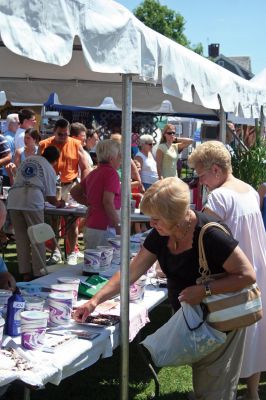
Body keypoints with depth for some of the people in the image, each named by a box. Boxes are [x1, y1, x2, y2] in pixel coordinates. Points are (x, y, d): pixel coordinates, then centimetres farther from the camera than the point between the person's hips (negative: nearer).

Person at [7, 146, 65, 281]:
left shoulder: (27, 159, 24)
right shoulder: (49, 169, 12)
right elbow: (50, 197, 12)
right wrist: (58, 203, 34)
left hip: (13, 200, 4)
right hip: (32, 200, -4)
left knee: (21, 238, 11)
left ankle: (25, 273, 13)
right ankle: (39, 273, 6)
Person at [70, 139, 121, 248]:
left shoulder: (93, 173, 14)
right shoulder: (111, 173, -12)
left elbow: (74, 191, 24)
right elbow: (108, 202, -22)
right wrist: (119, 226, -18)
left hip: (89, 227, 9)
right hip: (103, 230, -9)